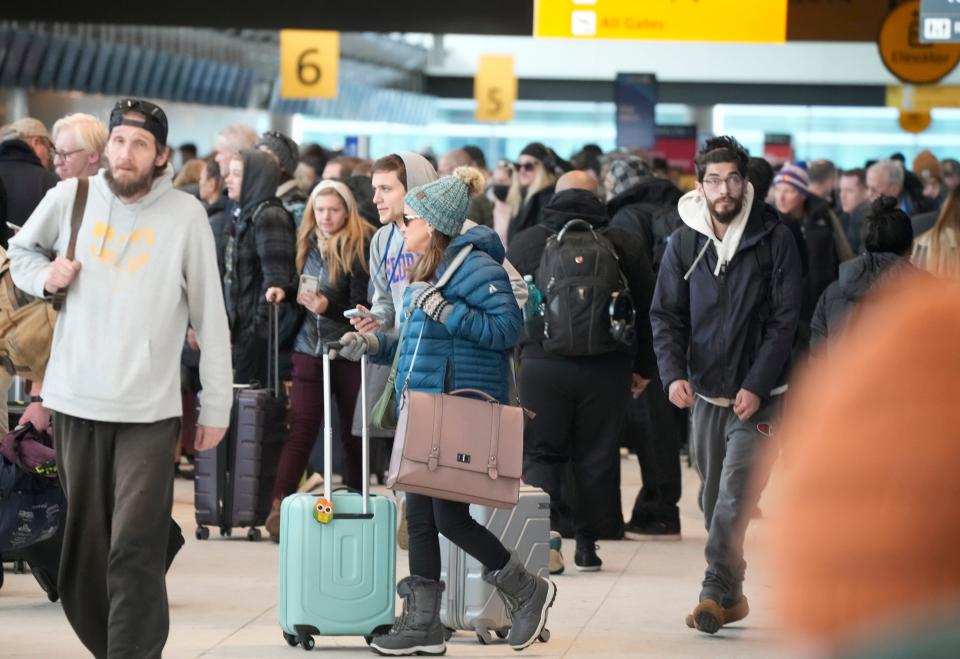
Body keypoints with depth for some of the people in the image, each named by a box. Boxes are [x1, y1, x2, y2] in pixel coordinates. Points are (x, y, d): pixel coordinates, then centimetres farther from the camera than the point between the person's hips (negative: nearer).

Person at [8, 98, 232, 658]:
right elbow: (21, 251, 20)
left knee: (135, 550, -11)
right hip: (76, 402, 3)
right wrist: (44, 275, -4)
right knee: (84, 545, 12)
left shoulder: (185, 214, -6)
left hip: (149, 409, -3)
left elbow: (210, 316, -1)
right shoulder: (70, 197, 1)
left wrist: (217, 406, 0)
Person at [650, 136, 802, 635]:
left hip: (757, 394, -4)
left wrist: (756, 386, -13)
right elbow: (666, 315, 5)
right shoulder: (684, 242, 4)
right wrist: (673, 373, -12)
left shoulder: (774, 239, -5)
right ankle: (731, 596, 20)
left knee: (734, 497, -16)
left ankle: (717, 593, -16)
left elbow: (785, 319, -6)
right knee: (713, 498, 10)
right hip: (706, 390, 4)